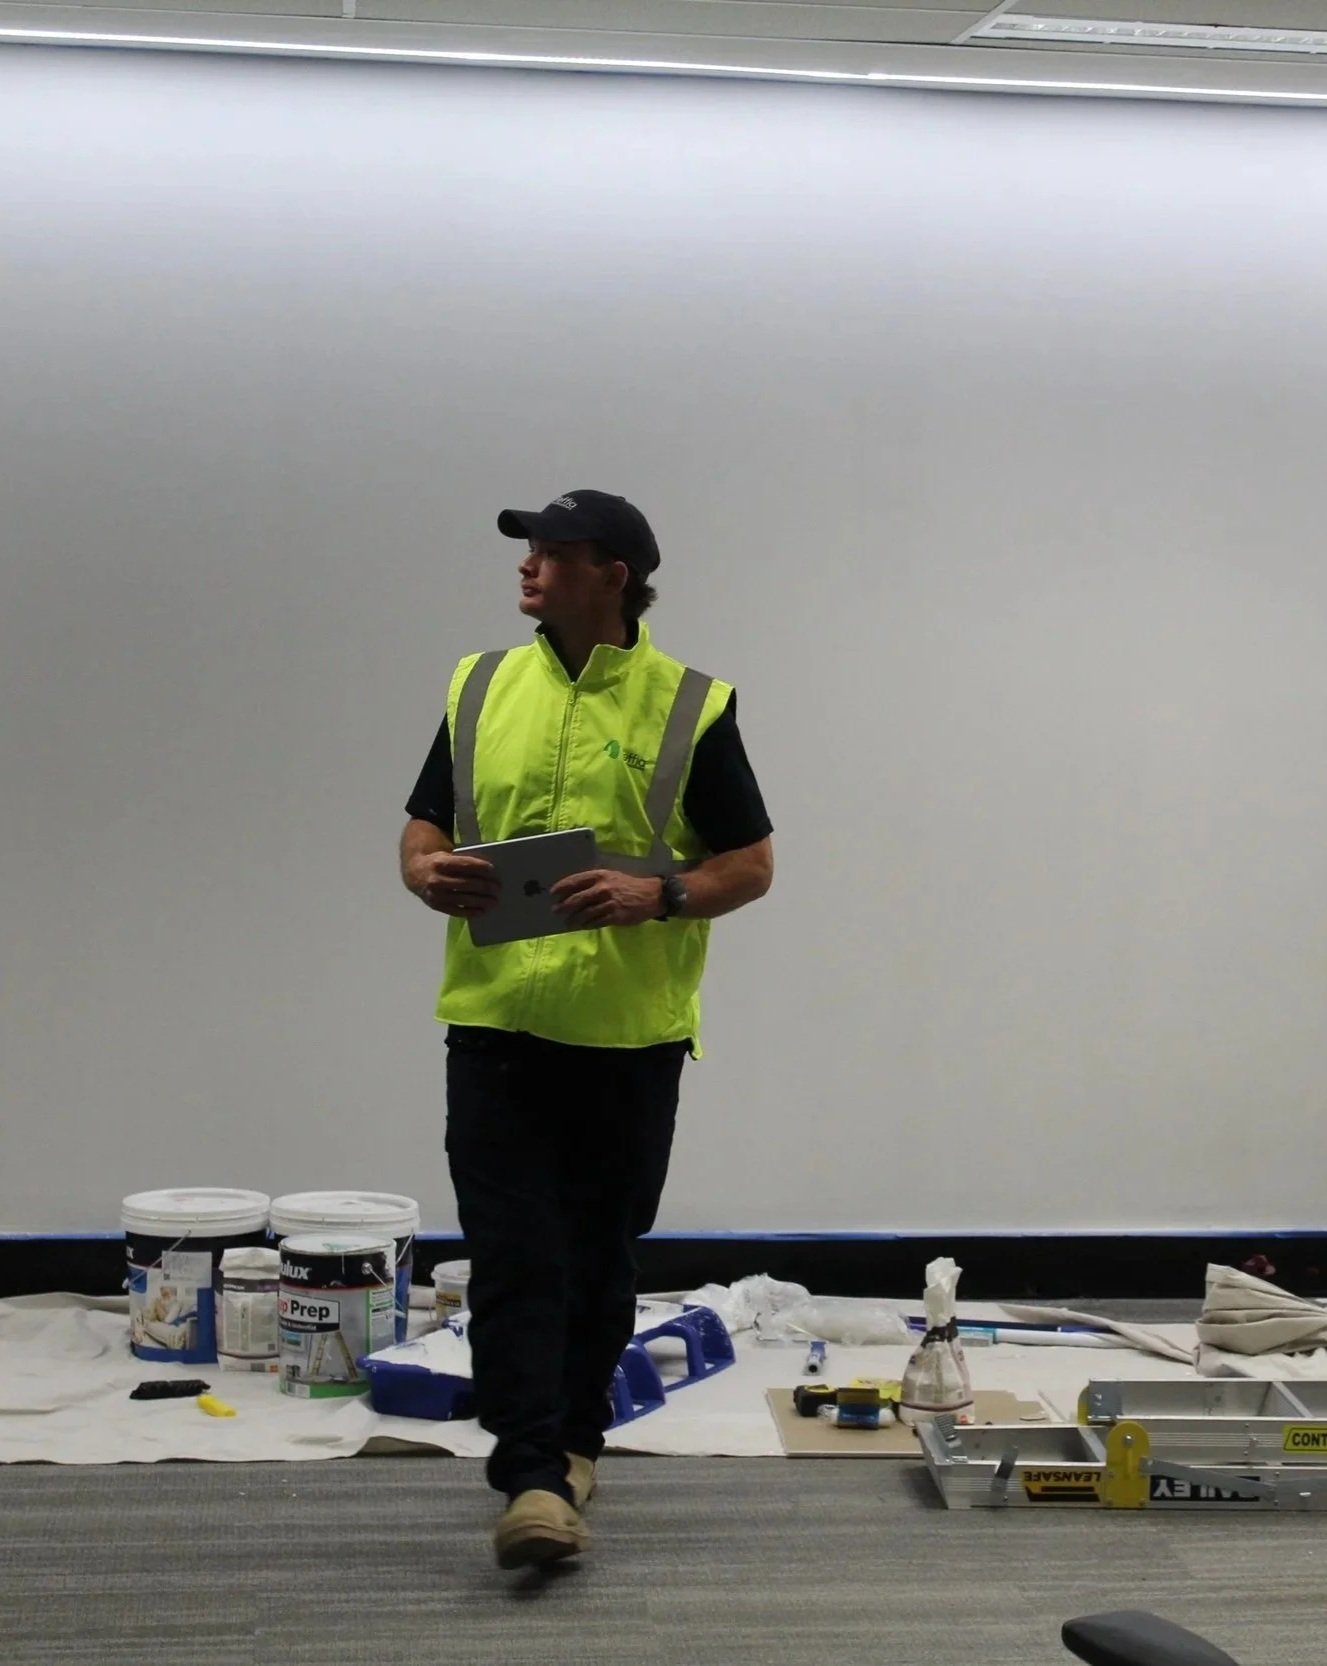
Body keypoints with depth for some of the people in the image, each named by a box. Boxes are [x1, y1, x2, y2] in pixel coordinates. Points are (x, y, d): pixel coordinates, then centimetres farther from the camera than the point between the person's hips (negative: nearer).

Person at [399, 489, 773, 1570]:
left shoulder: (691, 708, -2)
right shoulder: (482, 688, 7)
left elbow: (752, 866, -1)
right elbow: (422, 832, 12)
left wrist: (655, 893, -19)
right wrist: (429, 875, -11)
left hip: (630, 1034, -1)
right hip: (498, 1024, 1)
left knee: (601, 1258, 13)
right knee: (513, 1257, -6)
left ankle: (573, 1442, 31)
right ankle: (534, 1478, -6)